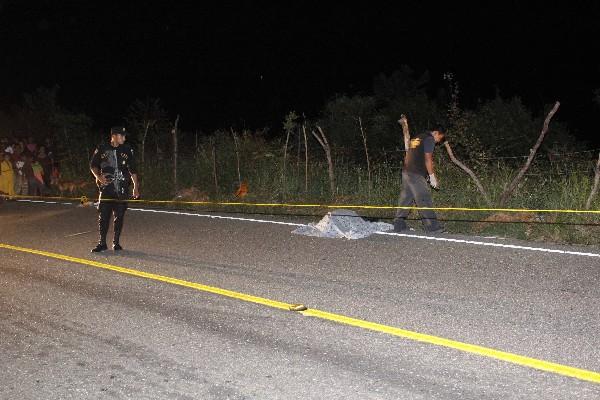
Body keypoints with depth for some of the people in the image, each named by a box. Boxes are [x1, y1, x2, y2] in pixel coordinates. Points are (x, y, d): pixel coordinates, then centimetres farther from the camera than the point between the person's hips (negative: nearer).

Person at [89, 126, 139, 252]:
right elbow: (93, 165, 12)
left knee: (119, 216, 3)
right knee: (103, 216, -1)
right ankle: (102, 243, 8)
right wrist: (98, 176, -7)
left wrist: (135, 187, 3)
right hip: (106, 188, -1)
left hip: (122, 190, 1)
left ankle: (116, 242, 14)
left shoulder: (127, 150, 6)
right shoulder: (102, 149, 3)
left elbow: (133, 170, 8)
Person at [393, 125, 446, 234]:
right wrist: (432, 177, -7)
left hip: (406, 172, 9)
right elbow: (428, 159, -12)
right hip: (417, 175, -9)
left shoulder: (416, 138, 22)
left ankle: (399, 226, 14)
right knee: (424, 201, -7)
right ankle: (433, 228, -5)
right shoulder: (430, 139, -5)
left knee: (405, 199, 11)